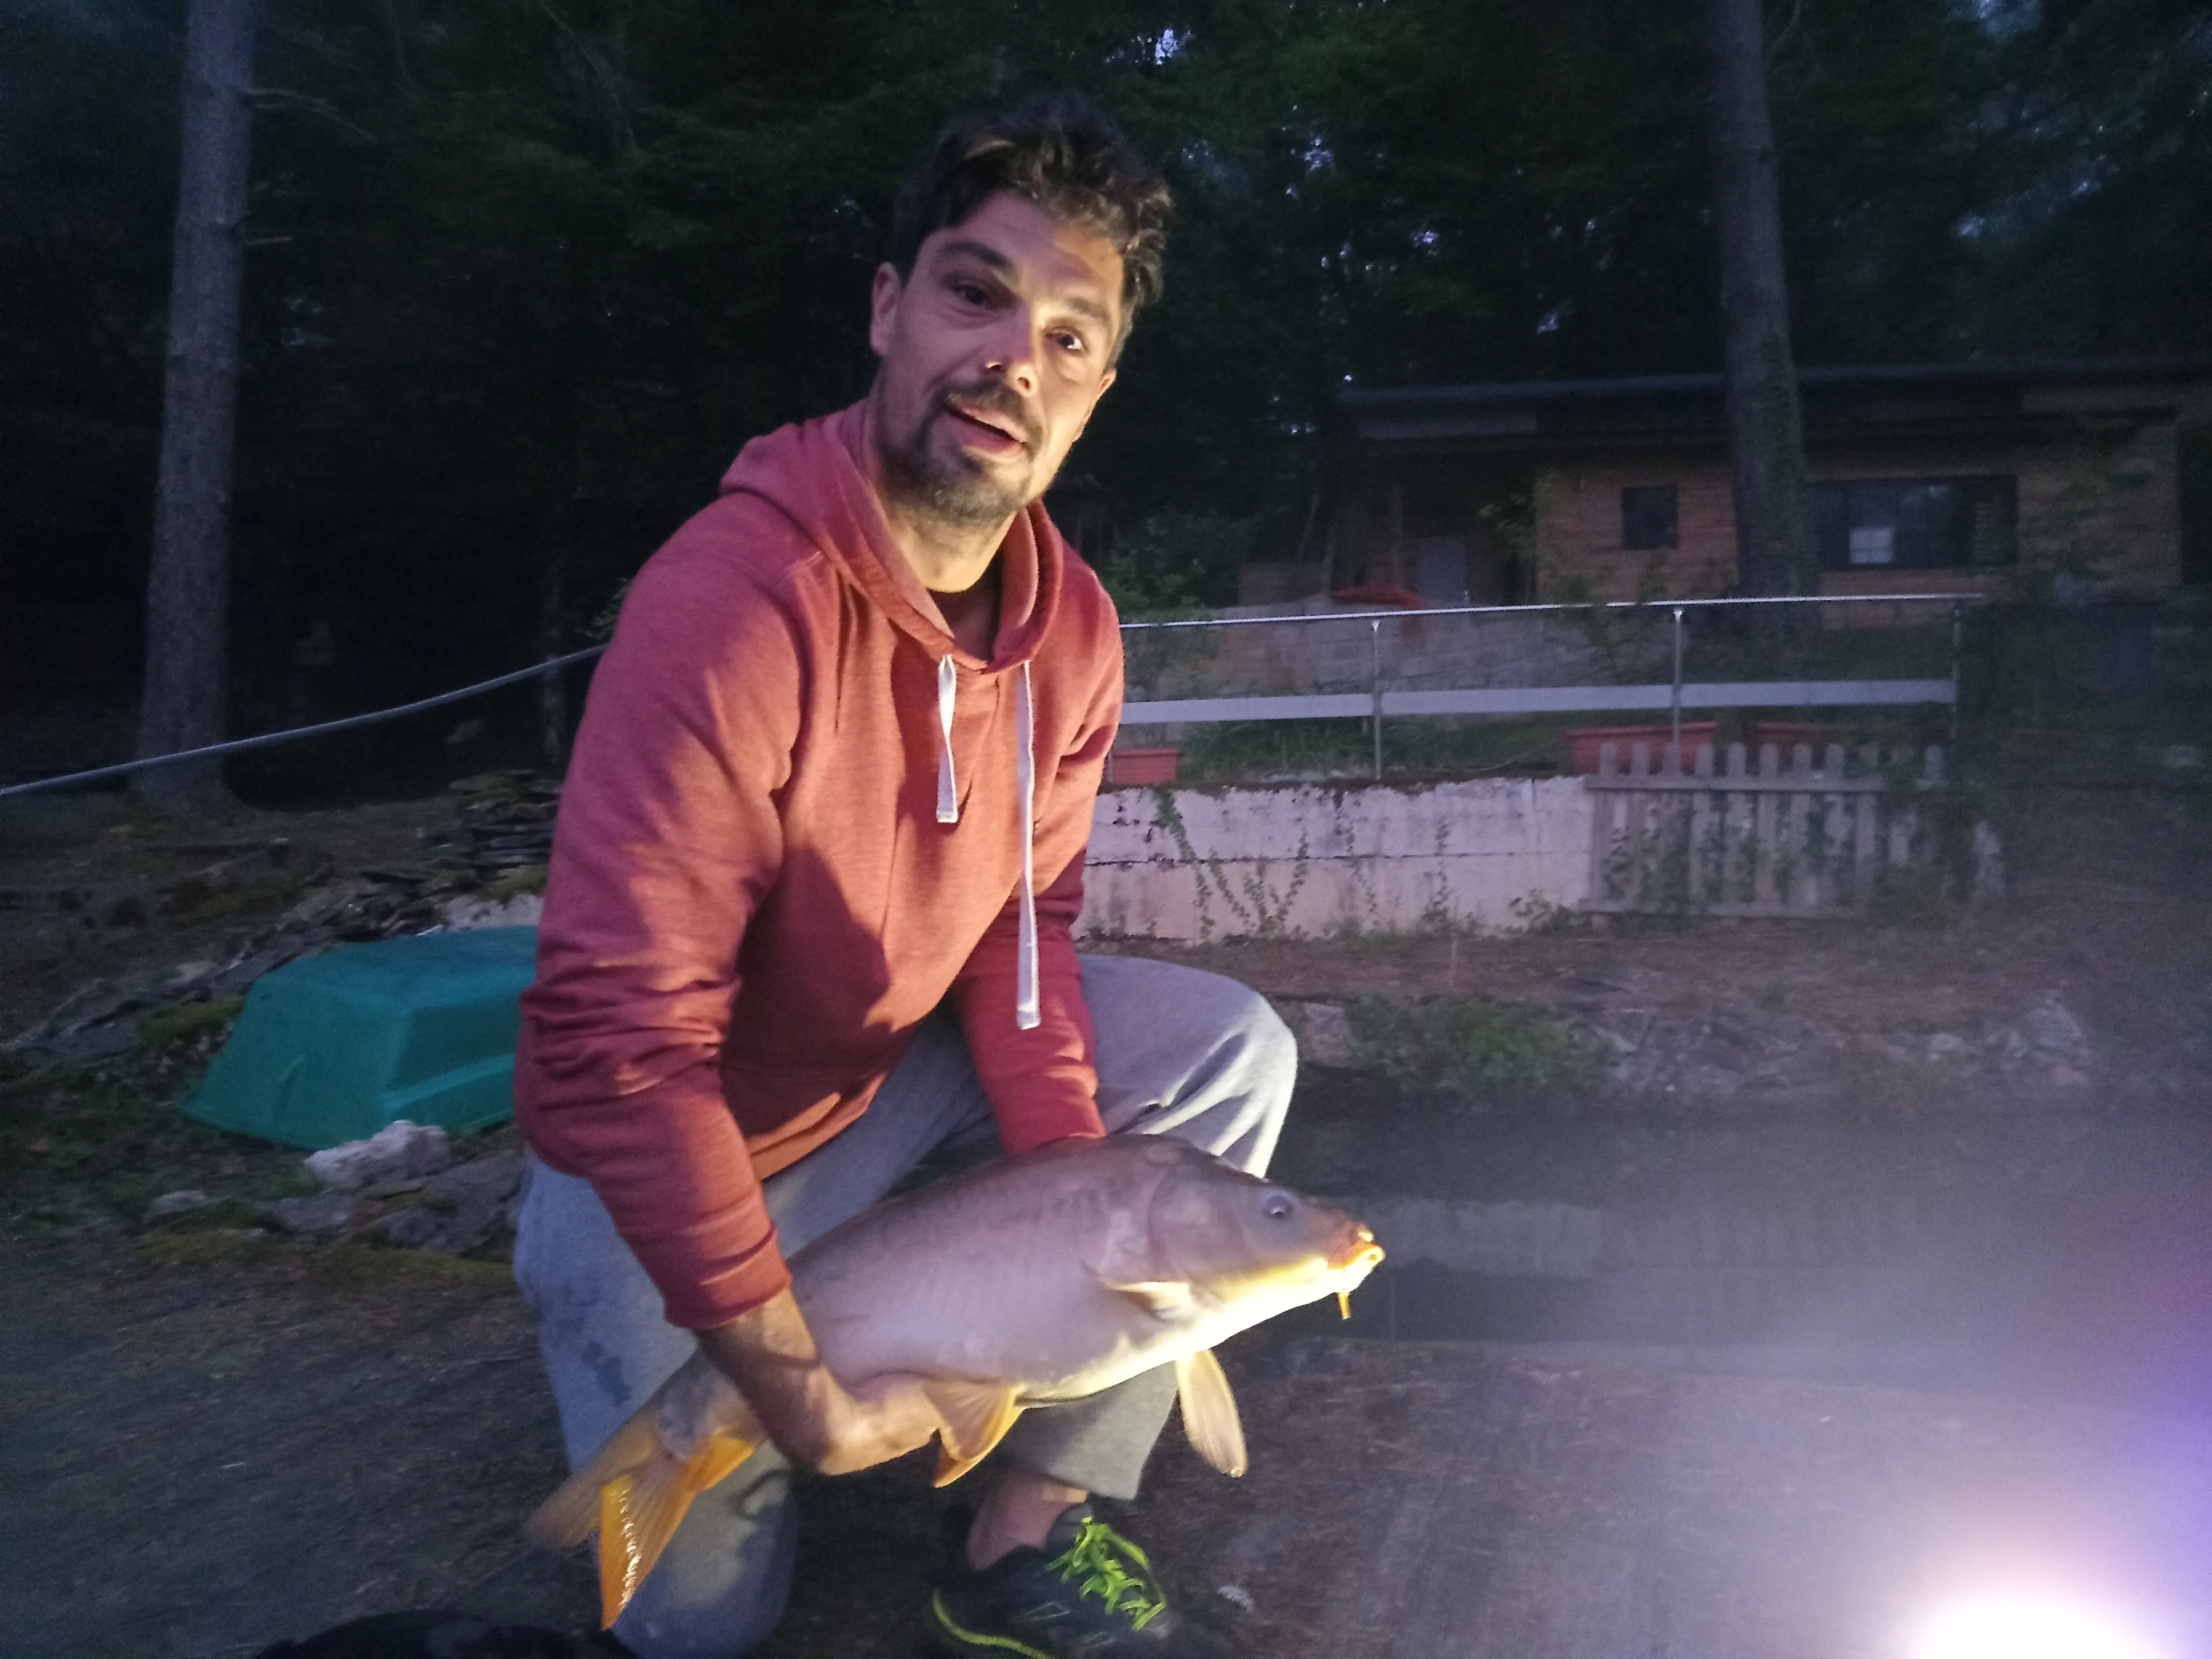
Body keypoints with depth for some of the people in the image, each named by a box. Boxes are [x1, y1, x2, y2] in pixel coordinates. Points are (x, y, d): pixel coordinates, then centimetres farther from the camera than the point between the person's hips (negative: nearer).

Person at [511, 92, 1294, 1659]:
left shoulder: (1072, 622, -11)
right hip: (667, 1153, -5)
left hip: (903, 1061, 6)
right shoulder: (734, 601, -33)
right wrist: (801, 1395, -29)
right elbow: (618, 1043, -34)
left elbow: (1020, 914, -5)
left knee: (1231, 1051, -8)